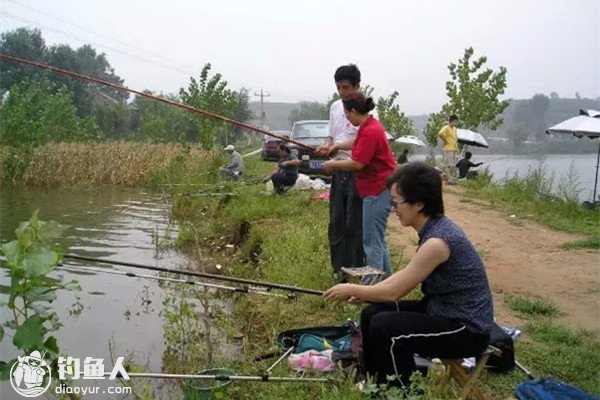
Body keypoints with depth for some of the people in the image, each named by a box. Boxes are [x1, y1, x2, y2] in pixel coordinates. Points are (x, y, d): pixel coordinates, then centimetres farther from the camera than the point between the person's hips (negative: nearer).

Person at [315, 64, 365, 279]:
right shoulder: (335, 107, 12)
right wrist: (327, 145, 0)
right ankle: (339, 266, 23)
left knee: (354, 222, -1)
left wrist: (340, 147, -25)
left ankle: (355, 269, 11)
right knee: (336, 220, 11)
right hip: (339, 170, 7)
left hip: (357, 172, -7)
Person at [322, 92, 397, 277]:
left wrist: (333, 165, -9)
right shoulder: (370, 125, 11)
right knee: (378, 239, 19)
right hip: (377, 188, 11)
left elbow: (357, 163, -23)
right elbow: (358, 143, 32)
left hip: (377, 190, -11)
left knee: (371, 242, -6)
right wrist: (338, 145, 29)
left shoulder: (370, 131, -21)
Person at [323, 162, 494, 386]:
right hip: (443, 311, 9)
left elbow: (394, 292, -20)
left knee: (384, 327, -22)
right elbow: (406, 275, 13)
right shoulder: (434, 227, 1)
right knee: (371, 313, 6)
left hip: (466, 329, -9)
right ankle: (375, 383, 23)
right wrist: (365, 292, 6)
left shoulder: (437, 242, -28)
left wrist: (352, 290, -6)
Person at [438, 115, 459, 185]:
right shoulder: (446, 128, -11)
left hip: (455, 149, 9)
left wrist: (456, 142, 17)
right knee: (448, 165, -8)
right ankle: (449, 180, -7)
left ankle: (449, 180, 15)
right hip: (448, 150, -9)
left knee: (453, 166, 9)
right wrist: (445, 141, -19)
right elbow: (440, 134, -29)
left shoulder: (454, 129, 17)